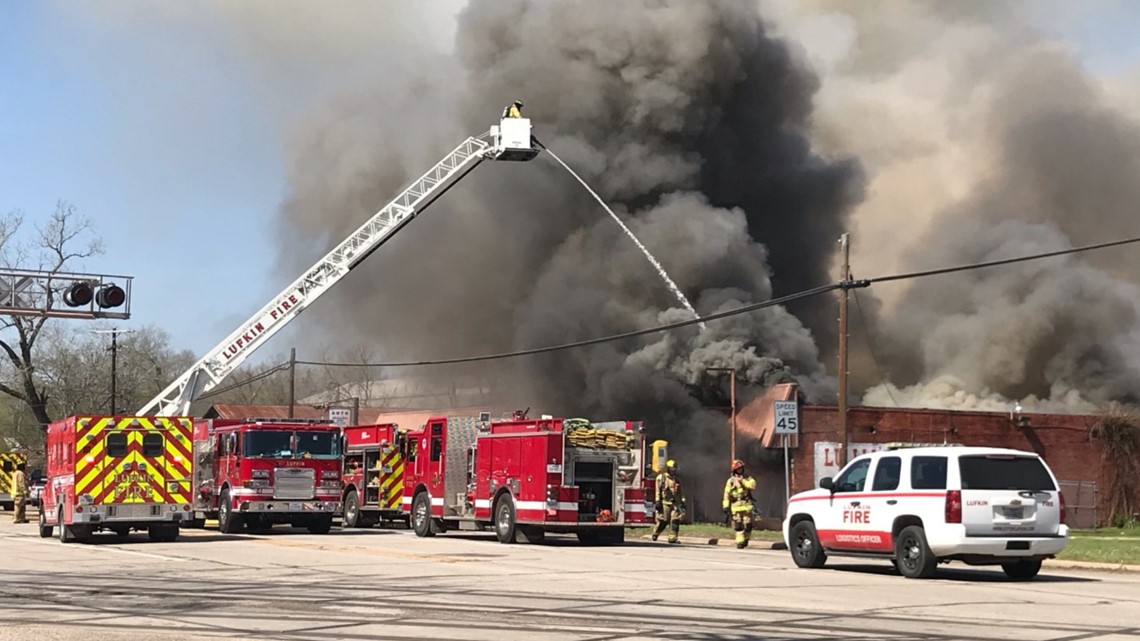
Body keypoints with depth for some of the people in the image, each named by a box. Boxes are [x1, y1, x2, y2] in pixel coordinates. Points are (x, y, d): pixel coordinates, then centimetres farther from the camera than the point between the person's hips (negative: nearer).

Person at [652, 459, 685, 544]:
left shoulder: (676, 479, 17)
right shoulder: (661, 477, 1)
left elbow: (680, 492, 18)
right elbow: (658, 491, -3)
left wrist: (683, 502, 9)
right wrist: (657, 502, -10)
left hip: (675, 503, 4)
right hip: (665, 503, -4)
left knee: (675, 520, -7)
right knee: (663, 521, -1)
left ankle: (673, 538, -6)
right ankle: (655, 534, 21)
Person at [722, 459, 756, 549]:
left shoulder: (747, 478, 11)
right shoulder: (731, 480, 6)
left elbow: (753, 485, -9)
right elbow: (727, 494, 3)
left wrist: (742, 481, -13)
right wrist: (726, 506, -4)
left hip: (746, 505, 1)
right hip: (736, 506, -1)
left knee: (748, 524, -4)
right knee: (738, 526, -5)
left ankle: (746, 540, 16)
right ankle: (740, 542, 1)